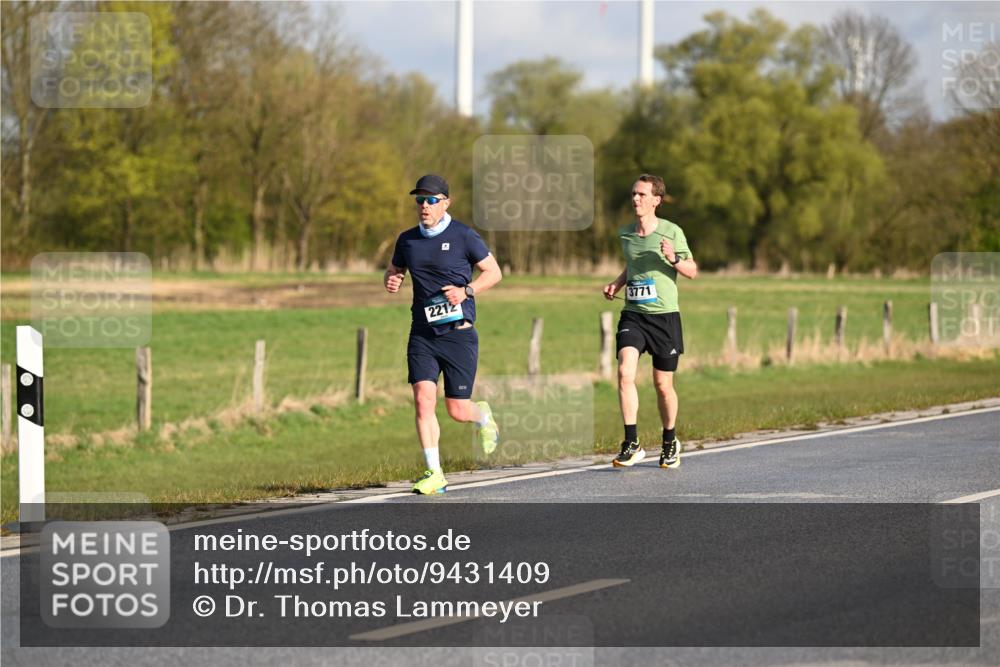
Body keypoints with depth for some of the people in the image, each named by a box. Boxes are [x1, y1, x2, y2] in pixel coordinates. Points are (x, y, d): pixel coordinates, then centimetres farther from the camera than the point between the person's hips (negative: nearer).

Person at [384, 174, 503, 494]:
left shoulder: (463, 236, -6)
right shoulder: (407, 240, 7)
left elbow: (493, 272, 0)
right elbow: (394, 270, 22)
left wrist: (467, 291, -17)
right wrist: (390, 281, -3)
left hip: (458, 333, -3)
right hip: (422, 335, 3)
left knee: (457, 411, 0)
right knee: (423, 399, -13)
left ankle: (483, 416, 37)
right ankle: (434, 473, -8)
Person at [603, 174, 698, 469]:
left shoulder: (671, 232, -5)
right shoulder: (625, 234, 8)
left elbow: (692, 271, 2)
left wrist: (673, 259, -17)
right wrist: (616, 284, 8)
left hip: (664, 315, -3)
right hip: (632, 315, 3)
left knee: (663, 385, 6)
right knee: (625, 372, -19)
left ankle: (670, 442, 30)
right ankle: (631, 445, -16)